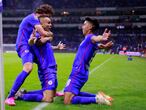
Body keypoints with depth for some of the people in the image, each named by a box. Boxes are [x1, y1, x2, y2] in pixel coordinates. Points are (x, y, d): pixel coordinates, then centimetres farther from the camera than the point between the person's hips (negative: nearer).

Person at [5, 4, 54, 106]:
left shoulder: (33, 18, 21)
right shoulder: (33, 18, -12)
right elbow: (43, 33, -19)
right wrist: (51, 34, 1)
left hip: (29, 46, 11)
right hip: (24, 46, -11)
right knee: (28, 68, -35)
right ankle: (10, 97, -32)